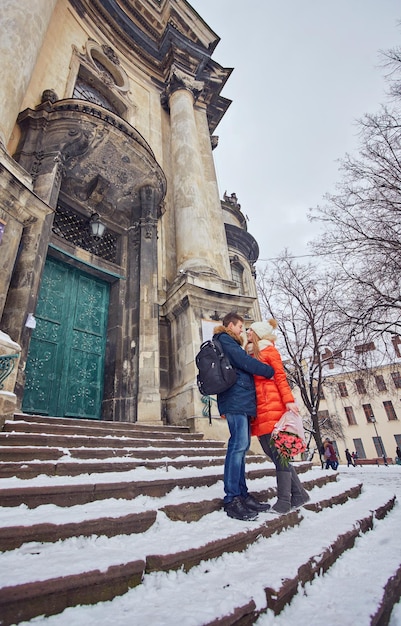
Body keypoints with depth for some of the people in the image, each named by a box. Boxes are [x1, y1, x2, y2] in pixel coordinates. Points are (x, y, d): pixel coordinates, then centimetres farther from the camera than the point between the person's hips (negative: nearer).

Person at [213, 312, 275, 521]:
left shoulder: (228, 342, 29)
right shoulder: (224, 339, -1)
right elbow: (244, 361, -11)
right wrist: (271, 371, -4)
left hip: (241, 401, 10)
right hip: (236, 398, -10)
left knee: (241, 446, 7)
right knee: (238, 445, -14)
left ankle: (242, 494, 10)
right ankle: (231, 499, -12)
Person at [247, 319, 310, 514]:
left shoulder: (269, 350, 2)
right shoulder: (253, 354, 22)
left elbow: (280, 377, -7)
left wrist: (289, 400, -17)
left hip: (272, 407, -8)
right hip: (259, 410, 8)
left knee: (278, 453, -4)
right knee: (273, 452, 8)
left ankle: (283, 501, 2)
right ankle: (298, 494, 19)